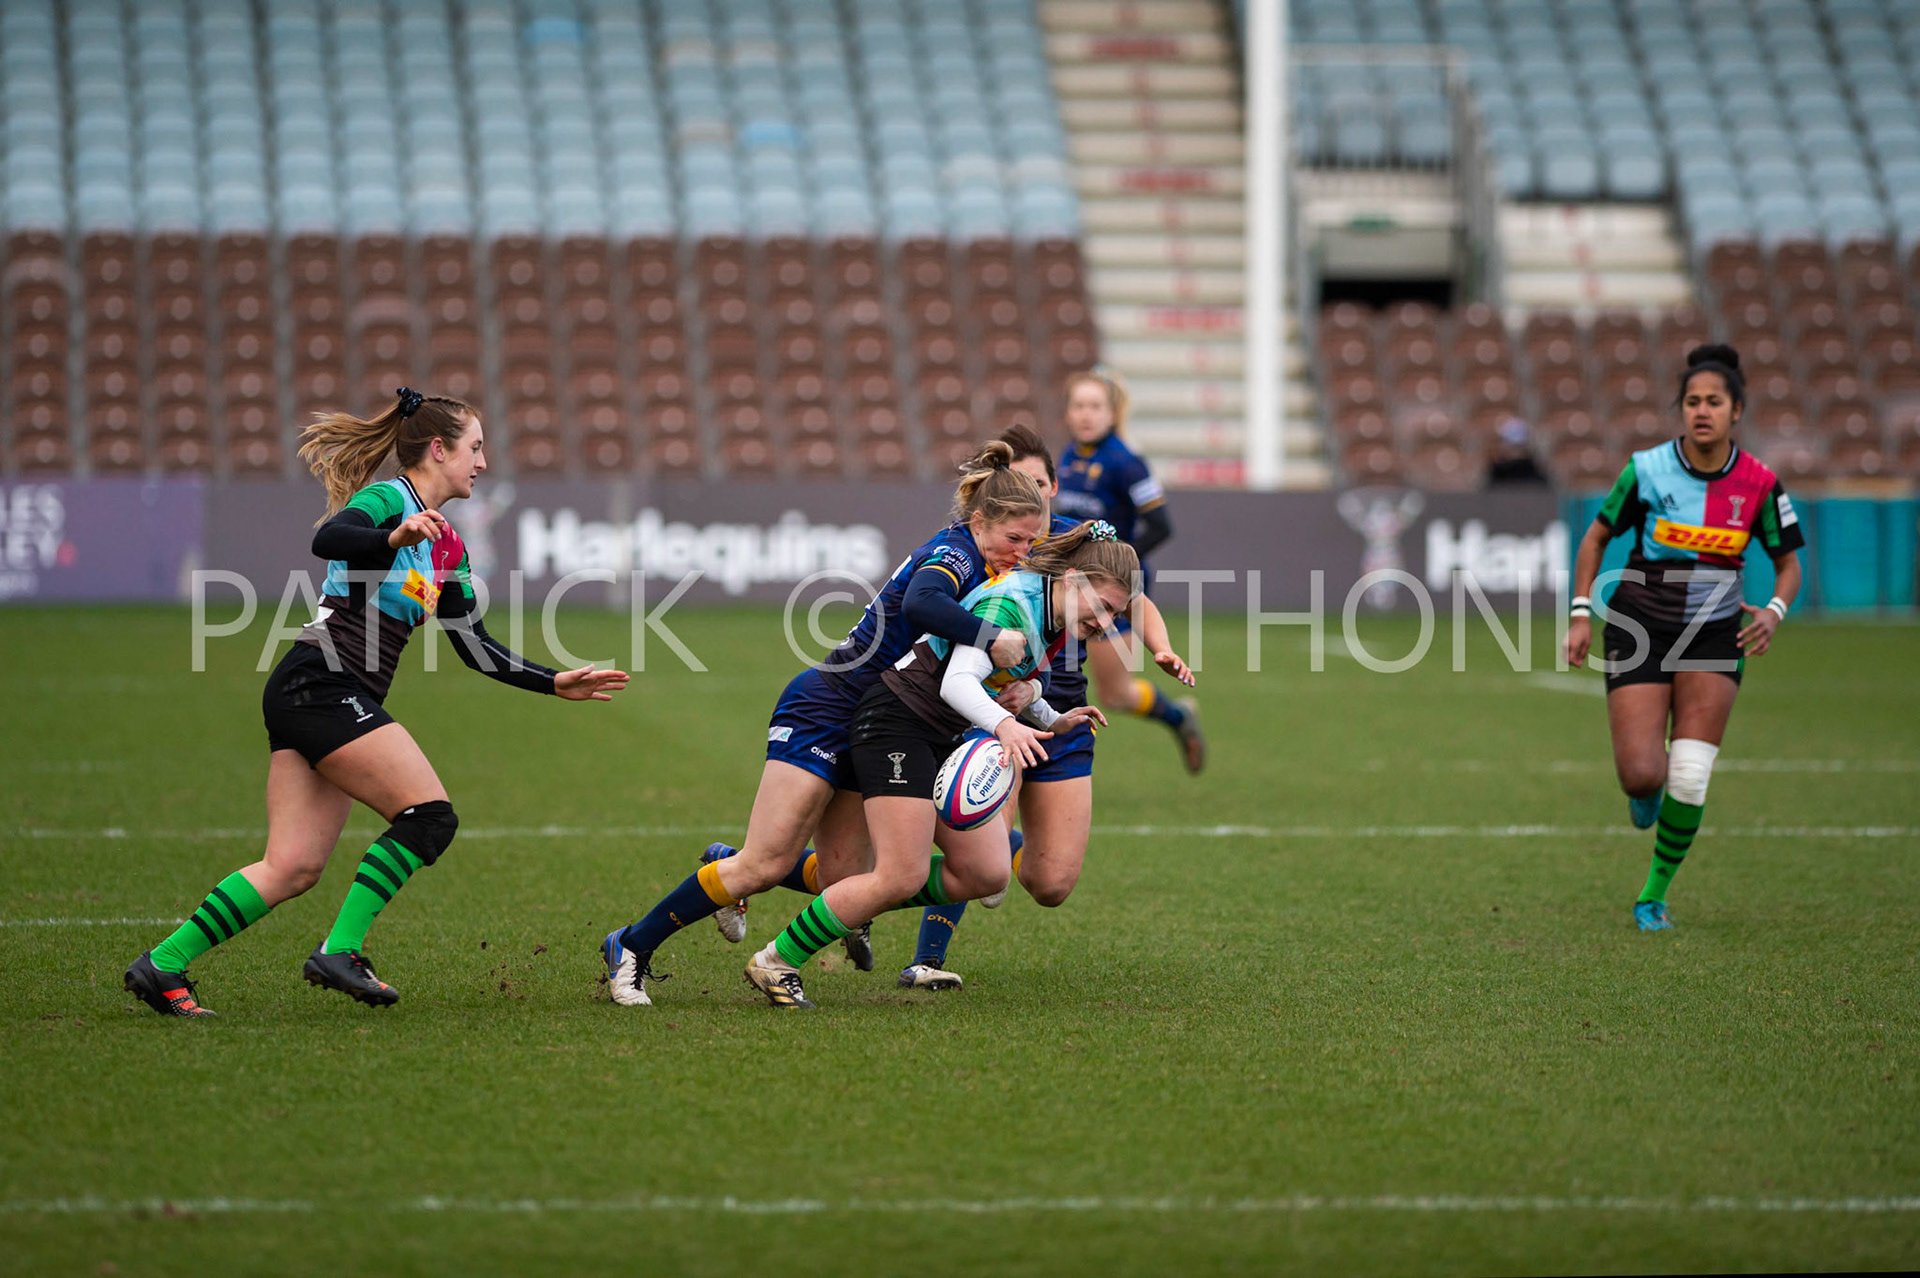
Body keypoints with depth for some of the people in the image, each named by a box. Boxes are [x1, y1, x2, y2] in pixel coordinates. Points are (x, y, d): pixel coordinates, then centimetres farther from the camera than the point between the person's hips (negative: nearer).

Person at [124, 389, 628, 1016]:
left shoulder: (448, 547, 21)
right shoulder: (388, 499, -5)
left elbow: (476, 648, 24)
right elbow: (328, 539, -27)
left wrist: (555, 683, 18)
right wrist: (393, 538, -44)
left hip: (341, 701, 9)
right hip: (320, 686, -9)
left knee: (294, 868, 1)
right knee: (430, 815, -15)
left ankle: (163, 965, 2)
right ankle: (338, 951, -15)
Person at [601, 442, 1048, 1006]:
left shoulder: (981, 563, 10)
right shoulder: (955, 551, -17)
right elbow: (921, 603, -39)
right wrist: (992, 639, -39)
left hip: (865, 736, 9)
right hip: (824, 710, -9)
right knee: (765, 865, -12)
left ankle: (728, 867, 27)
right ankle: (632, 948, 0)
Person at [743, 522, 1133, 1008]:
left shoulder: (1059, 621, 6)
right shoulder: (1010, 604, -23)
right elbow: (957, 682, -35)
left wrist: (1052, 722, 15)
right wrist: (1004, 724, -51)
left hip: (944, 739, 10)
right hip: (896, 719, -10)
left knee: (986, 873, 0)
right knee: (903, 877, -16)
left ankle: (857, 905, 16)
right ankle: (776, 963, -4)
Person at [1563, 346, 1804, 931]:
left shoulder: (1759, 484, -7)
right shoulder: (1647, 470, -10)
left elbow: (1789, 563, 5)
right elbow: (1596, 538, 3)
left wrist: (1775, 611, -16)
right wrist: (1581, 614, -5)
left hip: (1714, 636, 1)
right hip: (1638, 631, -1)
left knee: (1688, 779, -11)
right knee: (1642, 776, -12)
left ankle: (1654, 895, 9)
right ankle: (1644, 787, 29)